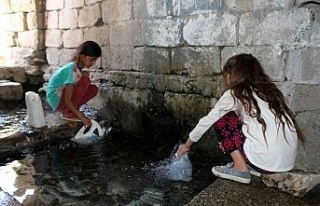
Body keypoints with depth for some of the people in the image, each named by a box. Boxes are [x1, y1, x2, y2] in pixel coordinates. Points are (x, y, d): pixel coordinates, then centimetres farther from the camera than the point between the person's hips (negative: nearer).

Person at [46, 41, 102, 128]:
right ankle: (68, 113, -13)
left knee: (93, 89, -2)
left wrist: (83, 74, -9)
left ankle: (70, 110, 6)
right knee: (85, 80, -24)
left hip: (62, 96, 9)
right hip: (56, 99, -9)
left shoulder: (77, 67, 4)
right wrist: (82, 117, -31)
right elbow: (67, 101, -27)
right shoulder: (72, 70, -25)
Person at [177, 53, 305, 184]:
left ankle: (241, 169, 6)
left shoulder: (234, 94, -1)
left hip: (267, 160, -7)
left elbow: (207, 121, 9)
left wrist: (187, 145, 23)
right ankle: (252, 166, 15)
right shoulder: (268, 90, 17)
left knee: (221, 119, 7)